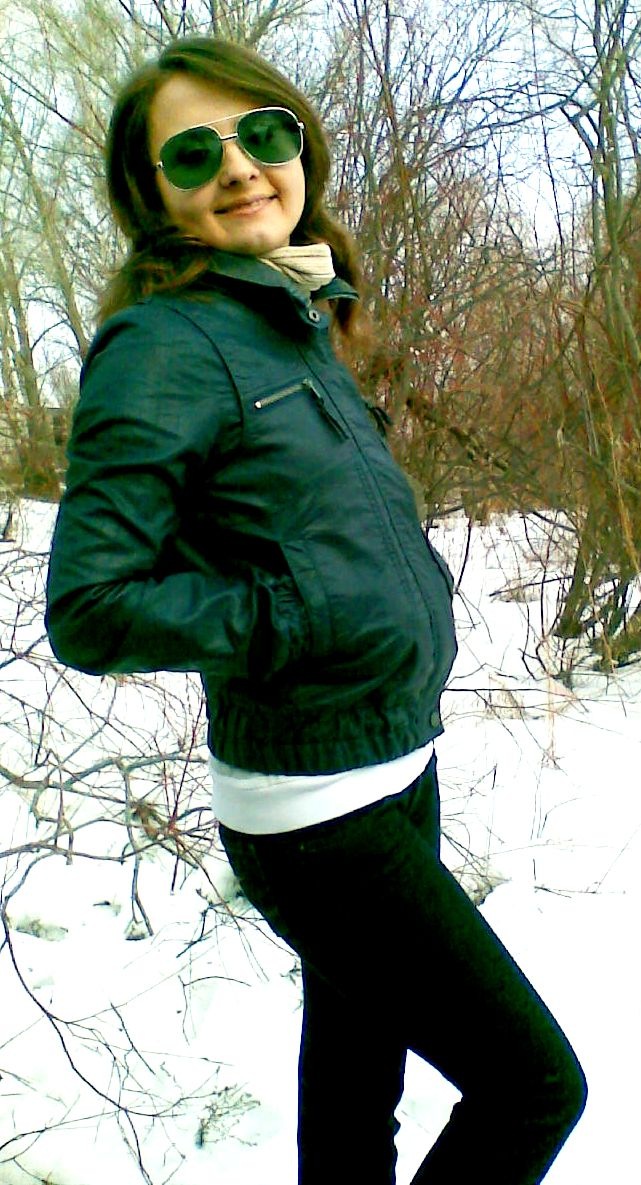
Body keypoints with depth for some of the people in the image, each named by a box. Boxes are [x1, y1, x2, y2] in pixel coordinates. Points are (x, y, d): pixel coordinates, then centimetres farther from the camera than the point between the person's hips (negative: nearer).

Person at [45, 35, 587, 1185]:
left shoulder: (298, 324, 9)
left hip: (395, 769, 8)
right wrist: (307, 623, -21)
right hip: (314, 814, -8)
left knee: (356, 1092, 23)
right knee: (536, 1084, 4)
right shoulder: (165, 345, -16)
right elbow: (91, 611, -20)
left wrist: (408, 591, 4)